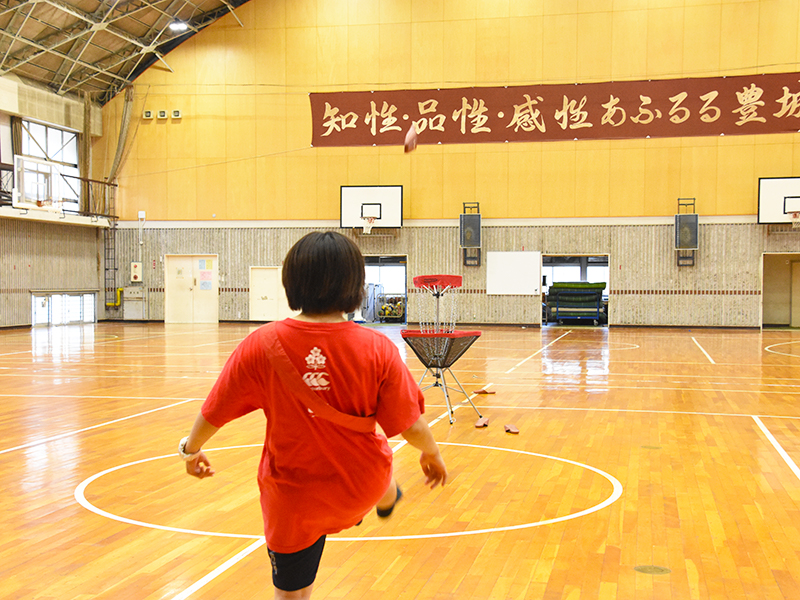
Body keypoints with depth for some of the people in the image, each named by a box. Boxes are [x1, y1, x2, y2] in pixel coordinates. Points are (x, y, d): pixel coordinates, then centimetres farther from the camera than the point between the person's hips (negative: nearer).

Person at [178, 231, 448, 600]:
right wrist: (432, 454, 10)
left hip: (293, 499, -1)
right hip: (362, 486, 2)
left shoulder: (261, 345, -18)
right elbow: (410, 426, -12)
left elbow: (213, 413, -7)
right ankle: (387, 499, 69)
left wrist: (191, 448, 14)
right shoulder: (377, 349, -19)